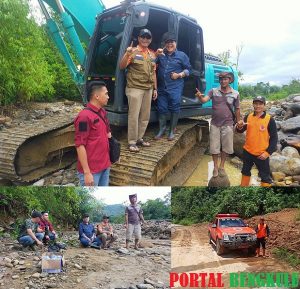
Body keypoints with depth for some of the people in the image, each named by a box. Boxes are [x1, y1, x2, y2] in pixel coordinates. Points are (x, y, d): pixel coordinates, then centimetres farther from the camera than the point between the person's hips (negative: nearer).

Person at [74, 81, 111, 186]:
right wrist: (86, 172, -21)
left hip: (104, 166, 8)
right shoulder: (85, 116, -19)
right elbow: (80, 146, -20)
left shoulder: (102, 112, 8)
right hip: (91, 170, -8)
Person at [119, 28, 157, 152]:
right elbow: (122, 66, -12)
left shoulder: (152, 54, 15)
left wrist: (155, 88, 16)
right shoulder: (133, 52, -4)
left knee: (145, 115, 11)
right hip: (135, 88, -6)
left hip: (148, 89, 7)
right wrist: (127, 54, -27)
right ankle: (132, 142, 3)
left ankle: (139, 138, 24)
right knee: (134, 115, -5)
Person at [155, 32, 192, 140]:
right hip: (162, 87, 3)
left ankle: (172, 131, 12)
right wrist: (156, 54, -5)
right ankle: (162, 129, 22)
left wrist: (179, 75, -8)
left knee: (174, 109, -2)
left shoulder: (182, 55, 6)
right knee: (162, 109, 5)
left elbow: (188, 69, 8)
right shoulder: (161, 55, 14)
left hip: (175, 88, -3)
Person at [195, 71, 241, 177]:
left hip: (227, 125, 0)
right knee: (214, 147, 7)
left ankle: (221, 166, 26)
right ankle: (215, 167, 24)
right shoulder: (213, 91, -3)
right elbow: (204, 100, -18)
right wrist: (200, 96, -40)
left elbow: (237, 109, 6)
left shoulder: (235, 94, -1)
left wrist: (238, 122, 10)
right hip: (215, 124, 0)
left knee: (226, 147, 9)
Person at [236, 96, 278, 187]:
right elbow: (241, 131, 7)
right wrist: (239, 126, -16)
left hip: (262, 154, -4)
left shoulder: (270, 119, -12)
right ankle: (243, 186, 43)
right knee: (245, 172, 23)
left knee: (265, 176, 7)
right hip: (247, 151, 5)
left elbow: (274, 138, -9)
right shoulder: (248, 117, -1)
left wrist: (267, 152, -14)